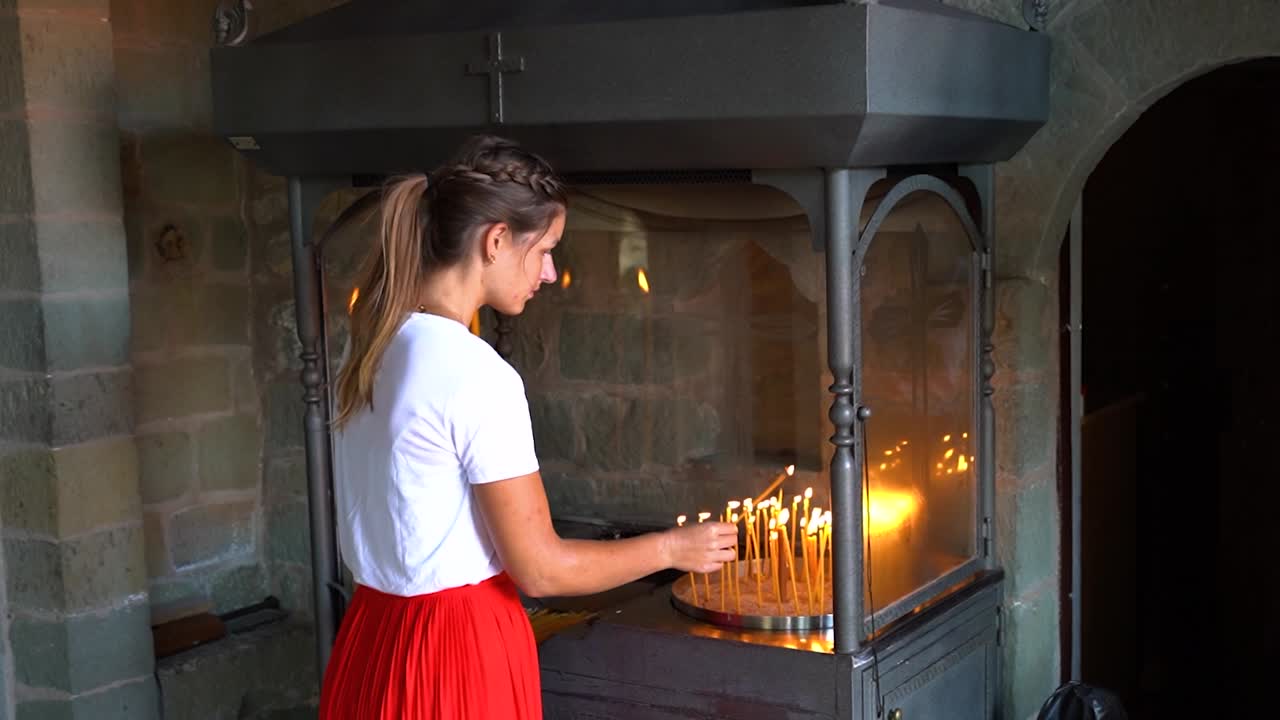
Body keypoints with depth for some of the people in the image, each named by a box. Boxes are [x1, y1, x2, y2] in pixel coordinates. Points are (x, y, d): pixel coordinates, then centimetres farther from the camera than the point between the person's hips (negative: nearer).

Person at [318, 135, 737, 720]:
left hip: (374, 641, 8)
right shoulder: (476, 374, -21)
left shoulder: (374, 348, 4)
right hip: (460, 654, -8)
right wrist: (672, 548, -4)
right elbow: (540, 569, -17)